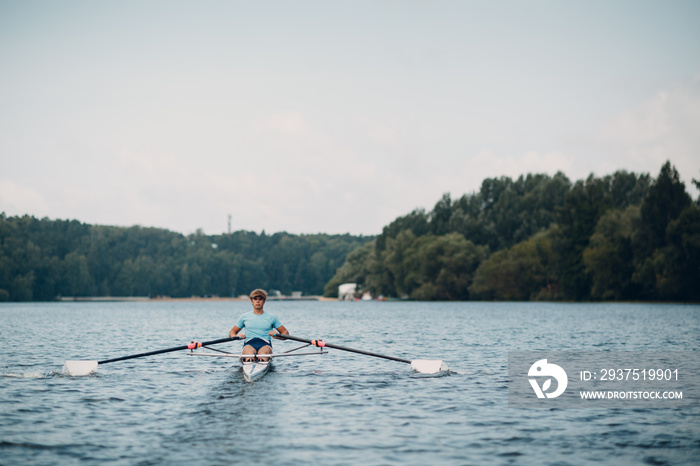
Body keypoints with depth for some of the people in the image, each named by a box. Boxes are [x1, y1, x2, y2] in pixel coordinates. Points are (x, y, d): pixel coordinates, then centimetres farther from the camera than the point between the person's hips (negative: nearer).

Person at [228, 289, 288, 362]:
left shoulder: (272, 317, 18)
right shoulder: (244, 317, 20)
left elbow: (286, 333, 20)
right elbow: (232, 332, 25)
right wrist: (236, 336, 0)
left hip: (265, 344, 0)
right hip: (249, 344, 1)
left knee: (263, 352, -41)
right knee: (249, 351, -40)